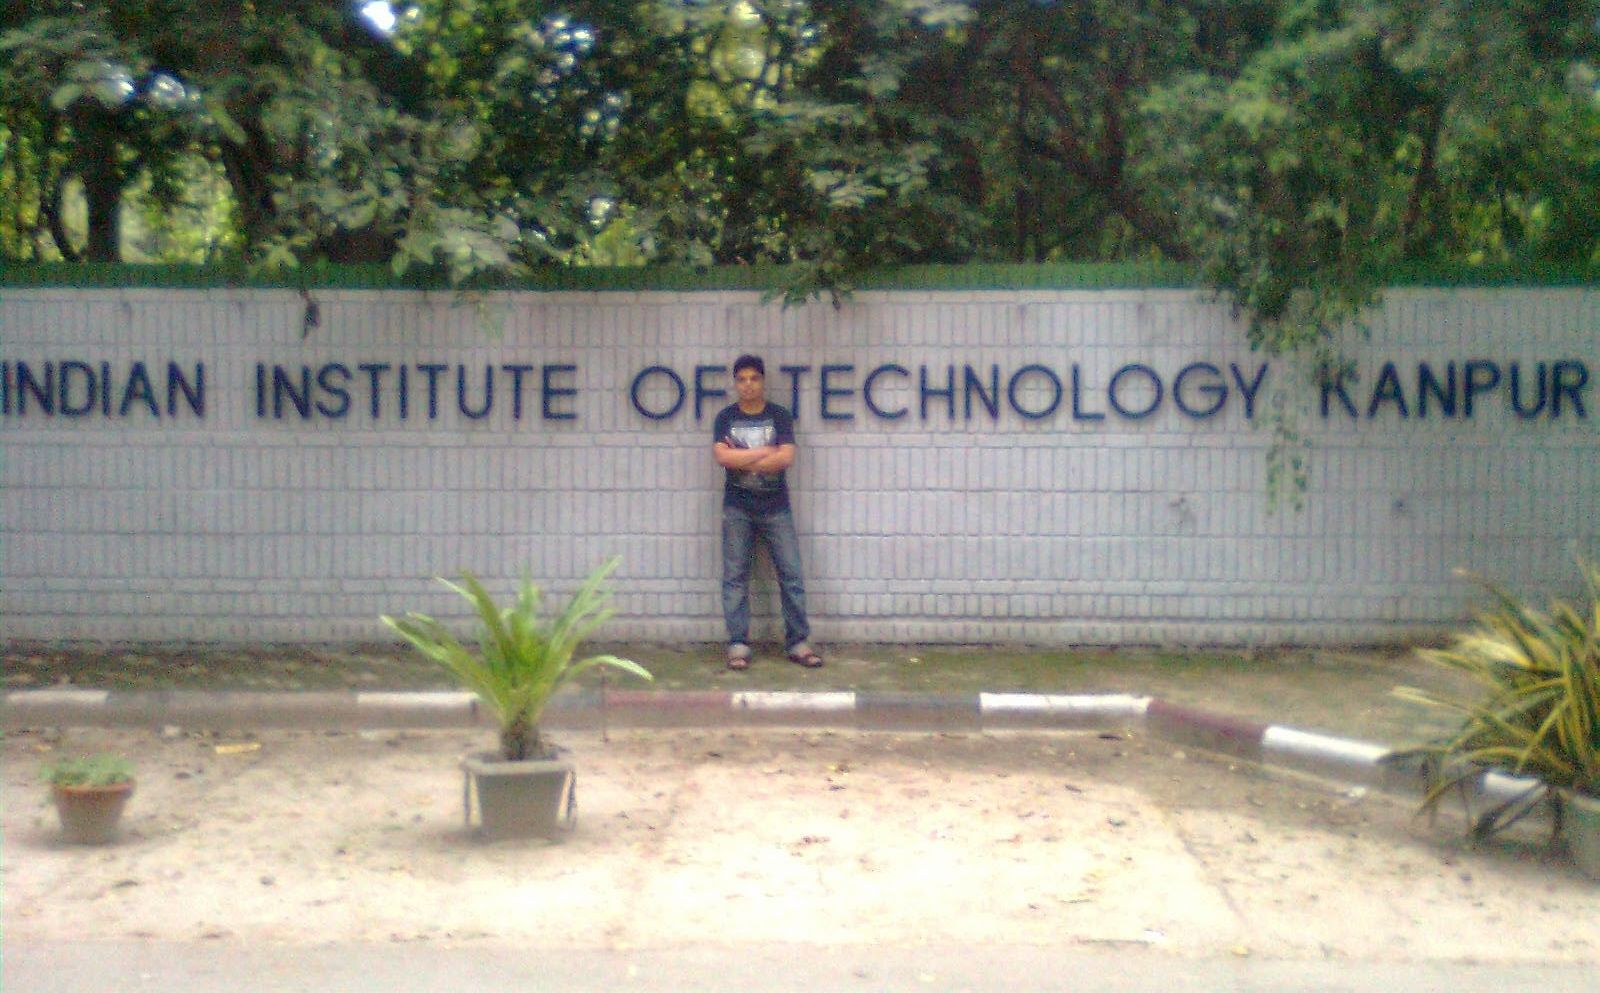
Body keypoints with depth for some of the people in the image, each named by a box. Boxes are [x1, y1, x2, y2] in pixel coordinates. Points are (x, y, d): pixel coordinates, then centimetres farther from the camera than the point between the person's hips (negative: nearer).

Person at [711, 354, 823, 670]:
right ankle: (738, 644, 5)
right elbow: (721, 456, -12)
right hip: (737, 510, 0)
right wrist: (765, 451, -12)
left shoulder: (780, 417, 3)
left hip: (776, 508, 0)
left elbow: (786, 458, -10)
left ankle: (797, 643, 5)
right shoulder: (726, 418, 4)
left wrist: (742, 460, -11)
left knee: (791, 575, -1)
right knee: (735, 577, 0)